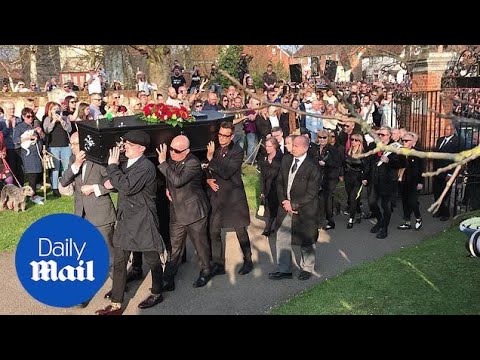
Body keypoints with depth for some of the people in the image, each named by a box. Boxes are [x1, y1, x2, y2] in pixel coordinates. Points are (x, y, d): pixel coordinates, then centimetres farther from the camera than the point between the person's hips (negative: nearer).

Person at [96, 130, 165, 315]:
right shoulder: (126, 163, 8)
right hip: (125, 220, 8)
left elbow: (127, 187, -28)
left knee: (152, 259, 11)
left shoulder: (146, 166, -18)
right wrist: (112, 181, 3)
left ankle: (157, 294, 32)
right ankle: (116, 305, 16)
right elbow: (119, 183, 26)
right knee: (119, 263, 8)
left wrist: (113, 166, -19)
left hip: (143, 221, -8)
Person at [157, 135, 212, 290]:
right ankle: (169, 277, 18)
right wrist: (167, 189, 1)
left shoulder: (193, 163, -20)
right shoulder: (171, 160, 3)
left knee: (200, 244, 10)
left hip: (194, 212, -6)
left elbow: (178, 181, -34)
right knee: (174, 247, 10)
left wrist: (163, 162, -29)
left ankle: (205, 273, 31)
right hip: (177, 212, 6)